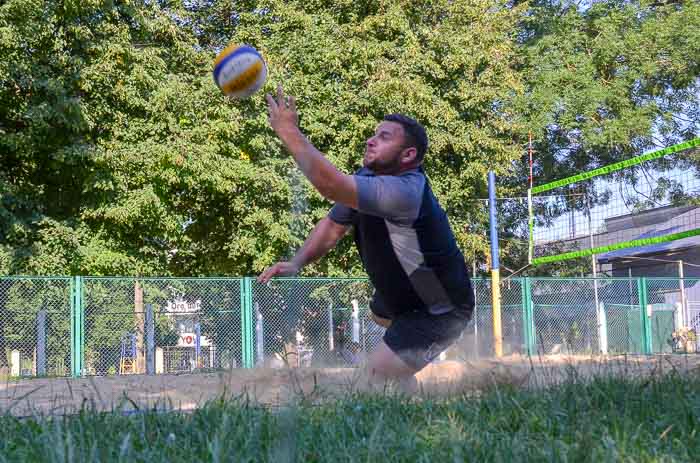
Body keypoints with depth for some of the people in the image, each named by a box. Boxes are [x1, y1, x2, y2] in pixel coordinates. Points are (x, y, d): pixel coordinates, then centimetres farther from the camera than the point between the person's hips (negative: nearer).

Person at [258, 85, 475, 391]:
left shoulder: (403, 191, -38)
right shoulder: (367, 179, -6)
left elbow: (330, 185, -48)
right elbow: (333, 225, 3)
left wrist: (289, 132, -40)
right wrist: (296, 263, -12)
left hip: (440, 312, -10)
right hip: (401, 297, 10)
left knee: (378, 375, -19)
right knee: (379, 313, 37)